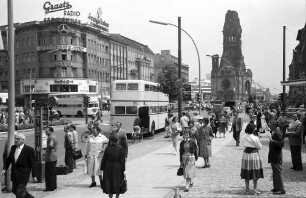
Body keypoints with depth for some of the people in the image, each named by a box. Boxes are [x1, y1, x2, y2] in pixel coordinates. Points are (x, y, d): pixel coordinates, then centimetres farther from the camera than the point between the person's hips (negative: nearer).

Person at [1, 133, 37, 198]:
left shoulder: (29, 149, -15)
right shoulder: (13, 147, 2)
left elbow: (33, 163, -11)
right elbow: (9, 159, 12)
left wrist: (34, 176, -9)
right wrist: (5, 169, -1)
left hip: (23, 174, -7)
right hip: (14, 173, 7)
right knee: (15, 190, 17)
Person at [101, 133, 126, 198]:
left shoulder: (107, 148, -8)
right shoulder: (121, 148, -9)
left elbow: (104, 159, -4)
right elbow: (122, 160, -8)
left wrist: (102, 168, 5)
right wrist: (123, 170, -3)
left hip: (108, 168, 1)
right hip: (117, 168, 0)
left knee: (109, 184, 11)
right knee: (118, 184, 14)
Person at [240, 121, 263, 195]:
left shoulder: (243, 137, -4)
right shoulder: (255, 138, -16)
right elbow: (259, 147, -7)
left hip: (246, 154, 4)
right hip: (254, 154, -4)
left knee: (246, 173, 12)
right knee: (255, 173, 9)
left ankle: (247, 189, 16)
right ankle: (255, 189, 14)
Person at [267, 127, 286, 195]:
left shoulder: (277, 133, -19)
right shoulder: (275, 132, 10)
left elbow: (281, 144, -27)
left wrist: (272, 141, -28)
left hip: (276, 158, -10)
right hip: (274, 158, 10)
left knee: (277, 173, -5)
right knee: (275, 173, 17)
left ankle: (281, 189, 2)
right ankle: (276, 187, 27)